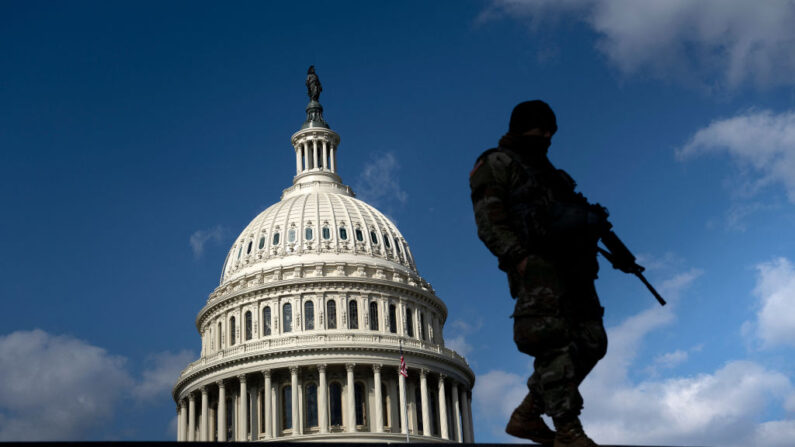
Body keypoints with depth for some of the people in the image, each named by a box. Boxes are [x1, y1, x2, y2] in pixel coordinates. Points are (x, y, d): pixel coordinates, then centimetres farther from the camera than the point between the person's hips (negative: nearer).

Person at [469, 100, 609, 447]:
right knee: (555, 343, -17)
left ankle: (527, 416, 7)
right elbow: (489, 221, -8)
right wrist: (518, 257, -21)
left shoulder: (543, 168, 31)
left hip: (568, 262, 9)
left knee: (590, 341, 1)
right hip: (537, 263, -9)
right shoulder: (497, 164, 5)